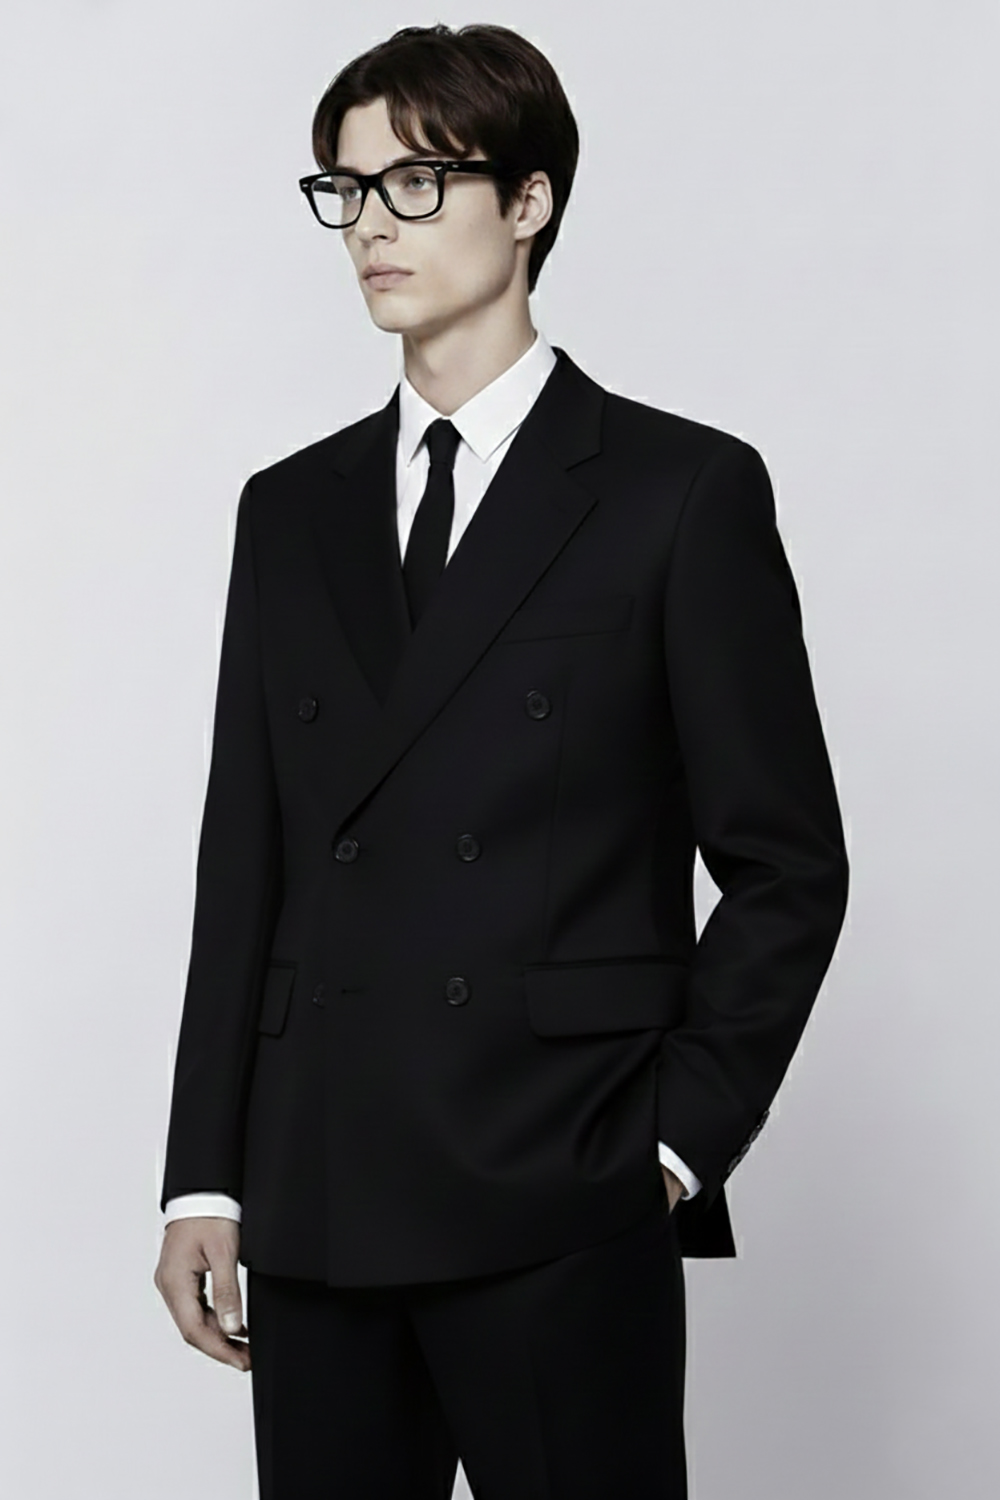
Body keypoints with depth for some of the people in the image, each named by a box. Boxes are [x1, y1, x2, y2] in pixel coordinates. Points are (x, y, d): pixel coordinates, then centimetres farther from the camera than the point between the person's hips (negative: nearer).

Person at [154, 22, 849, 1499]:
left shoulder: (685, 492, 0)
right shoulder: (291, 509, 14)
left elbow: (786, 865, -1)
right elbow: (244, 867, 12)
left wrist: (677, 1141, -7)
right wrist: (206, 1177, 7)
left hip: (563, 1216, -4)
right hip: (317, 1210, 4)